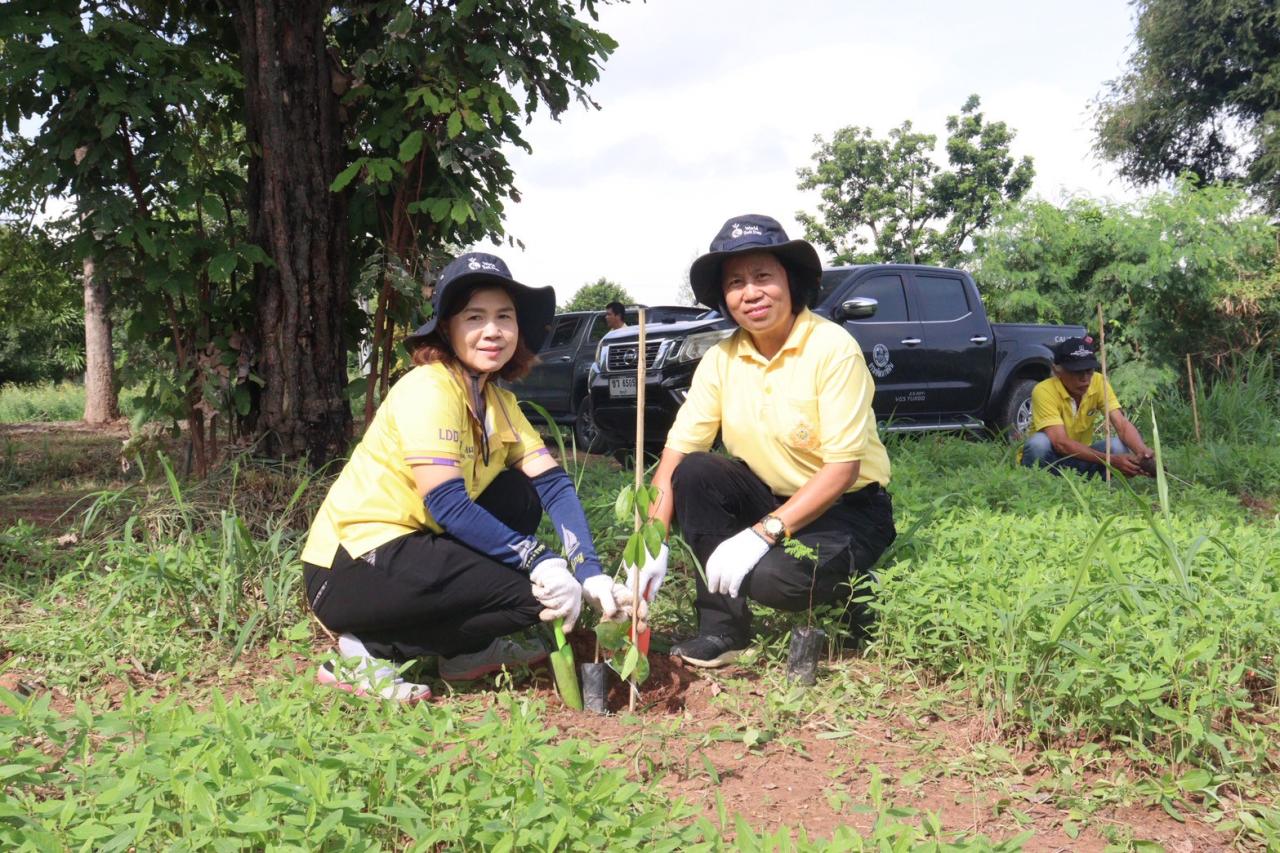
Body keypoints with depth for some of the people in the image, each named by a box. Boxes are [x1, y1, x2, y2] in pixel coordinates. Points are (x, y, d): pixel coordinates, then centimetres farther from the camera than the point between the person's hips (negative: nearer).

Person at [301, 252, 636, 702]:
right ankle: (370, 652, -6)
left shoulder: (498, 401, 8)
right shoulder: (428, 389, -17)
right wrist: (540, 560, -27)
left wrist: (590, 574, -15)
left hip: (407, 546, 8)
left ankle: (467, 649, 8)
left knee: (523, 496, 2)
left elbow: (553, 484, -2)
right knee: (533, 595, -14)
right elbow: (447, 504, -25)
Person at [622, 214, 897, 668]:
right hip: (772, 497, 5)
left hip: (848, 508, -5)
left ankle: (847, 588, 5)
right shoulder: (721, 359, -5)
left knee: (773, 577, -31)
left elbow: (842, 468, -23)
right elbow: (676, 450, -8)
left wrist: (763, 533, -30)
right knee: (693, 472, -19)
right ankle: (723, 627, -8)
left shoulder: (833, 348, -20)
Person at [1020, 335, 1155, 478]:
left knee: (1119, 446, -23)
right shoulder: (1044, 391, -25)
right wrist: (1111, 460, -43)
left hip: (1079, 457, 4)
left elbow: (1122, 424, -19)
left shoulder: (1098, 383, -11)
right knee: (1040, 442, -36)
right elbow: (1061, 443, -35)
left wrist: (1143, 452, -41)